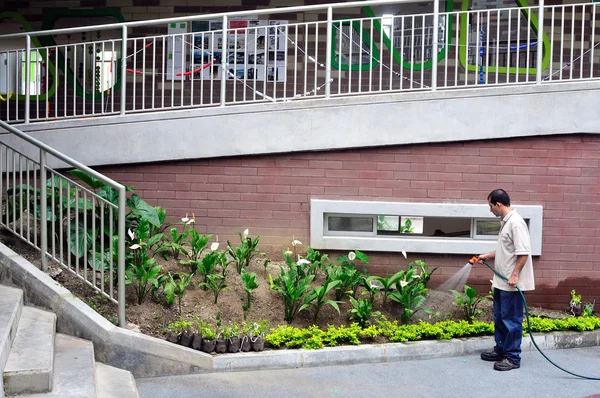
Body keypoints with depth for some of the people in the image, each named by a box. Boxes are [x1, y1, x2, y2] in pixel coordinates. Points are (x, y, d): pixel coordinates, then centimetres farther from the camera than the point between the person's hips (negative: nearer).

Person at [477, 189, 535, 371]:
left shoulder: (516, 223, -19)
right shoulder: (505, 222, 13)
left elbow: (523, 252, -24)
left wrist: (515, 275, -25)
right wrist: (487, 256, 28)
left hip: (511, 283, -10)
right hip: (501, 281, 10)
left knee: (511, 320, -2)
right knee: (499, 318, 18)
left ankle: (513, 358, 5)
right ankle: (501, 350, 30)